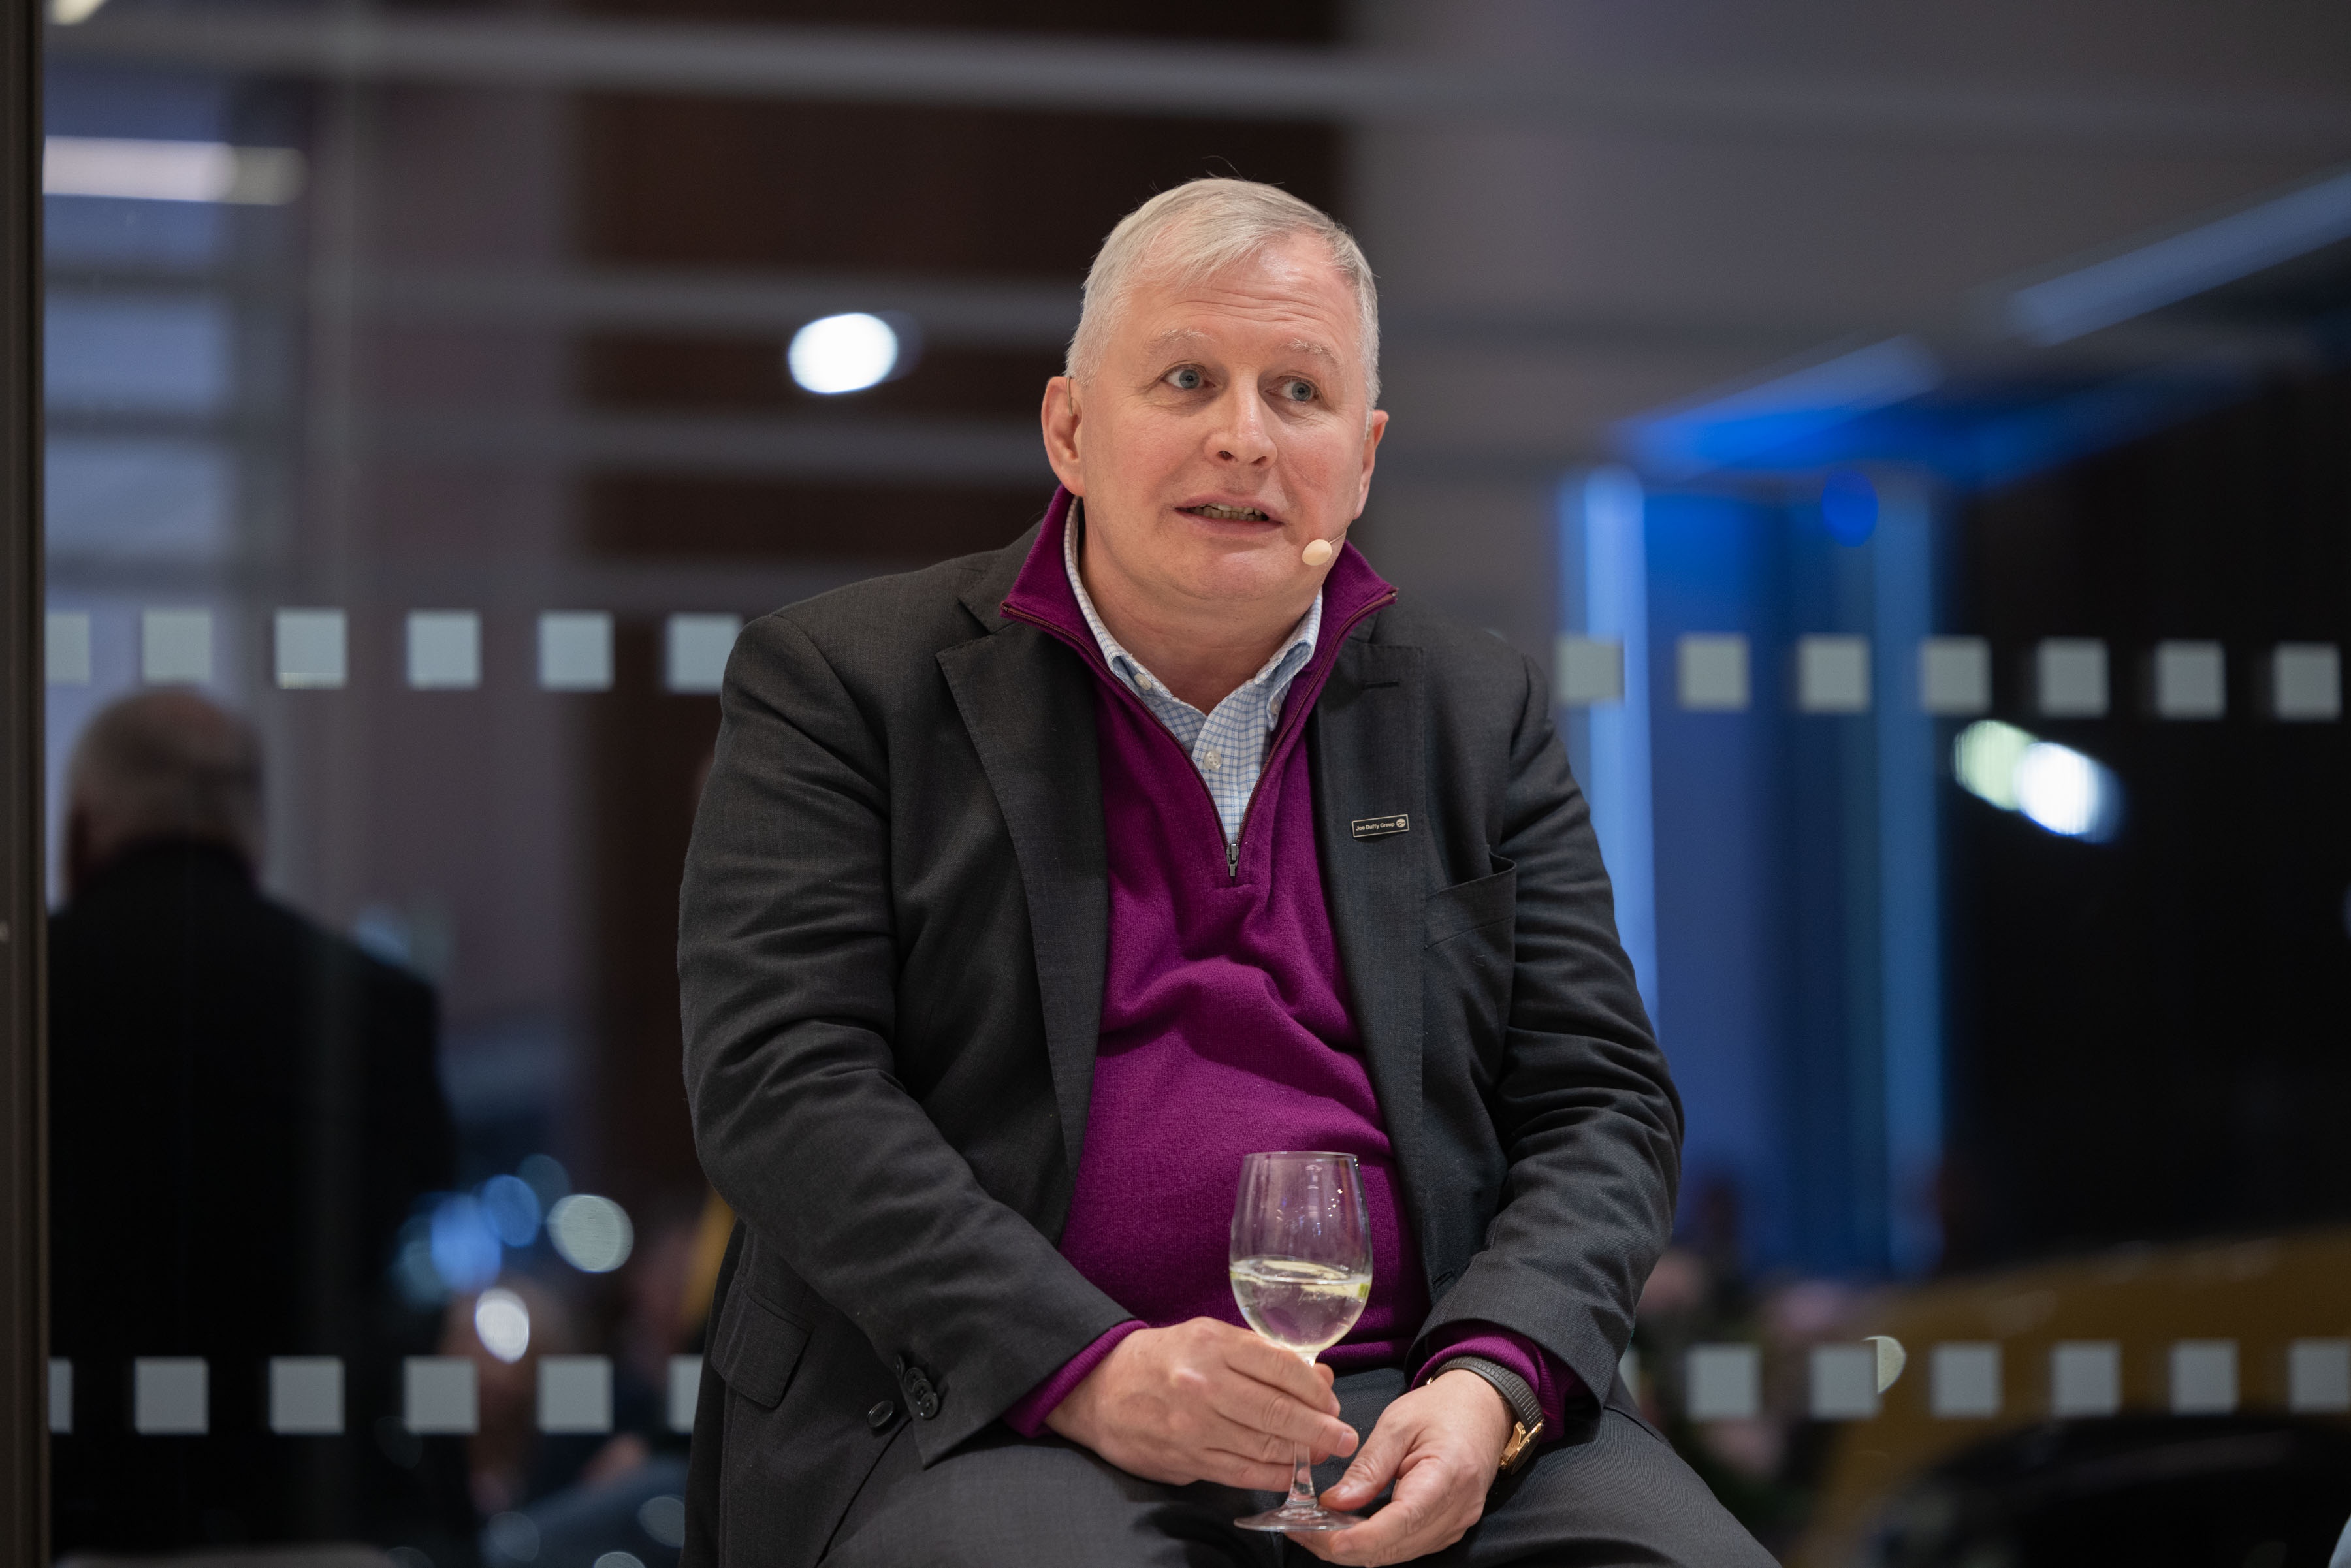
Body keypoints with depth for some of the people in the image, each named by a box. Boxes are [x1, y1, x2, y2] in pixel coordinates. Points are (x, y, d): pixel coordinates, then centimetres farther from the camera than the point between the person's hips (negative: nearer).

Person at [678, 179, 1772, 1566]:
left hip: (1415, 1407, 3)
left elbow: (1600, 1104, 12)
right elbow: (783, 1083, -5)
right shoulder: (844, 684, 6)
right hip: (986, 1409, -3)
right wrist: (1092, 1371, -17)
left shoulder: (1479, 712, 16)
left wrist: (1488, 1386, -9)